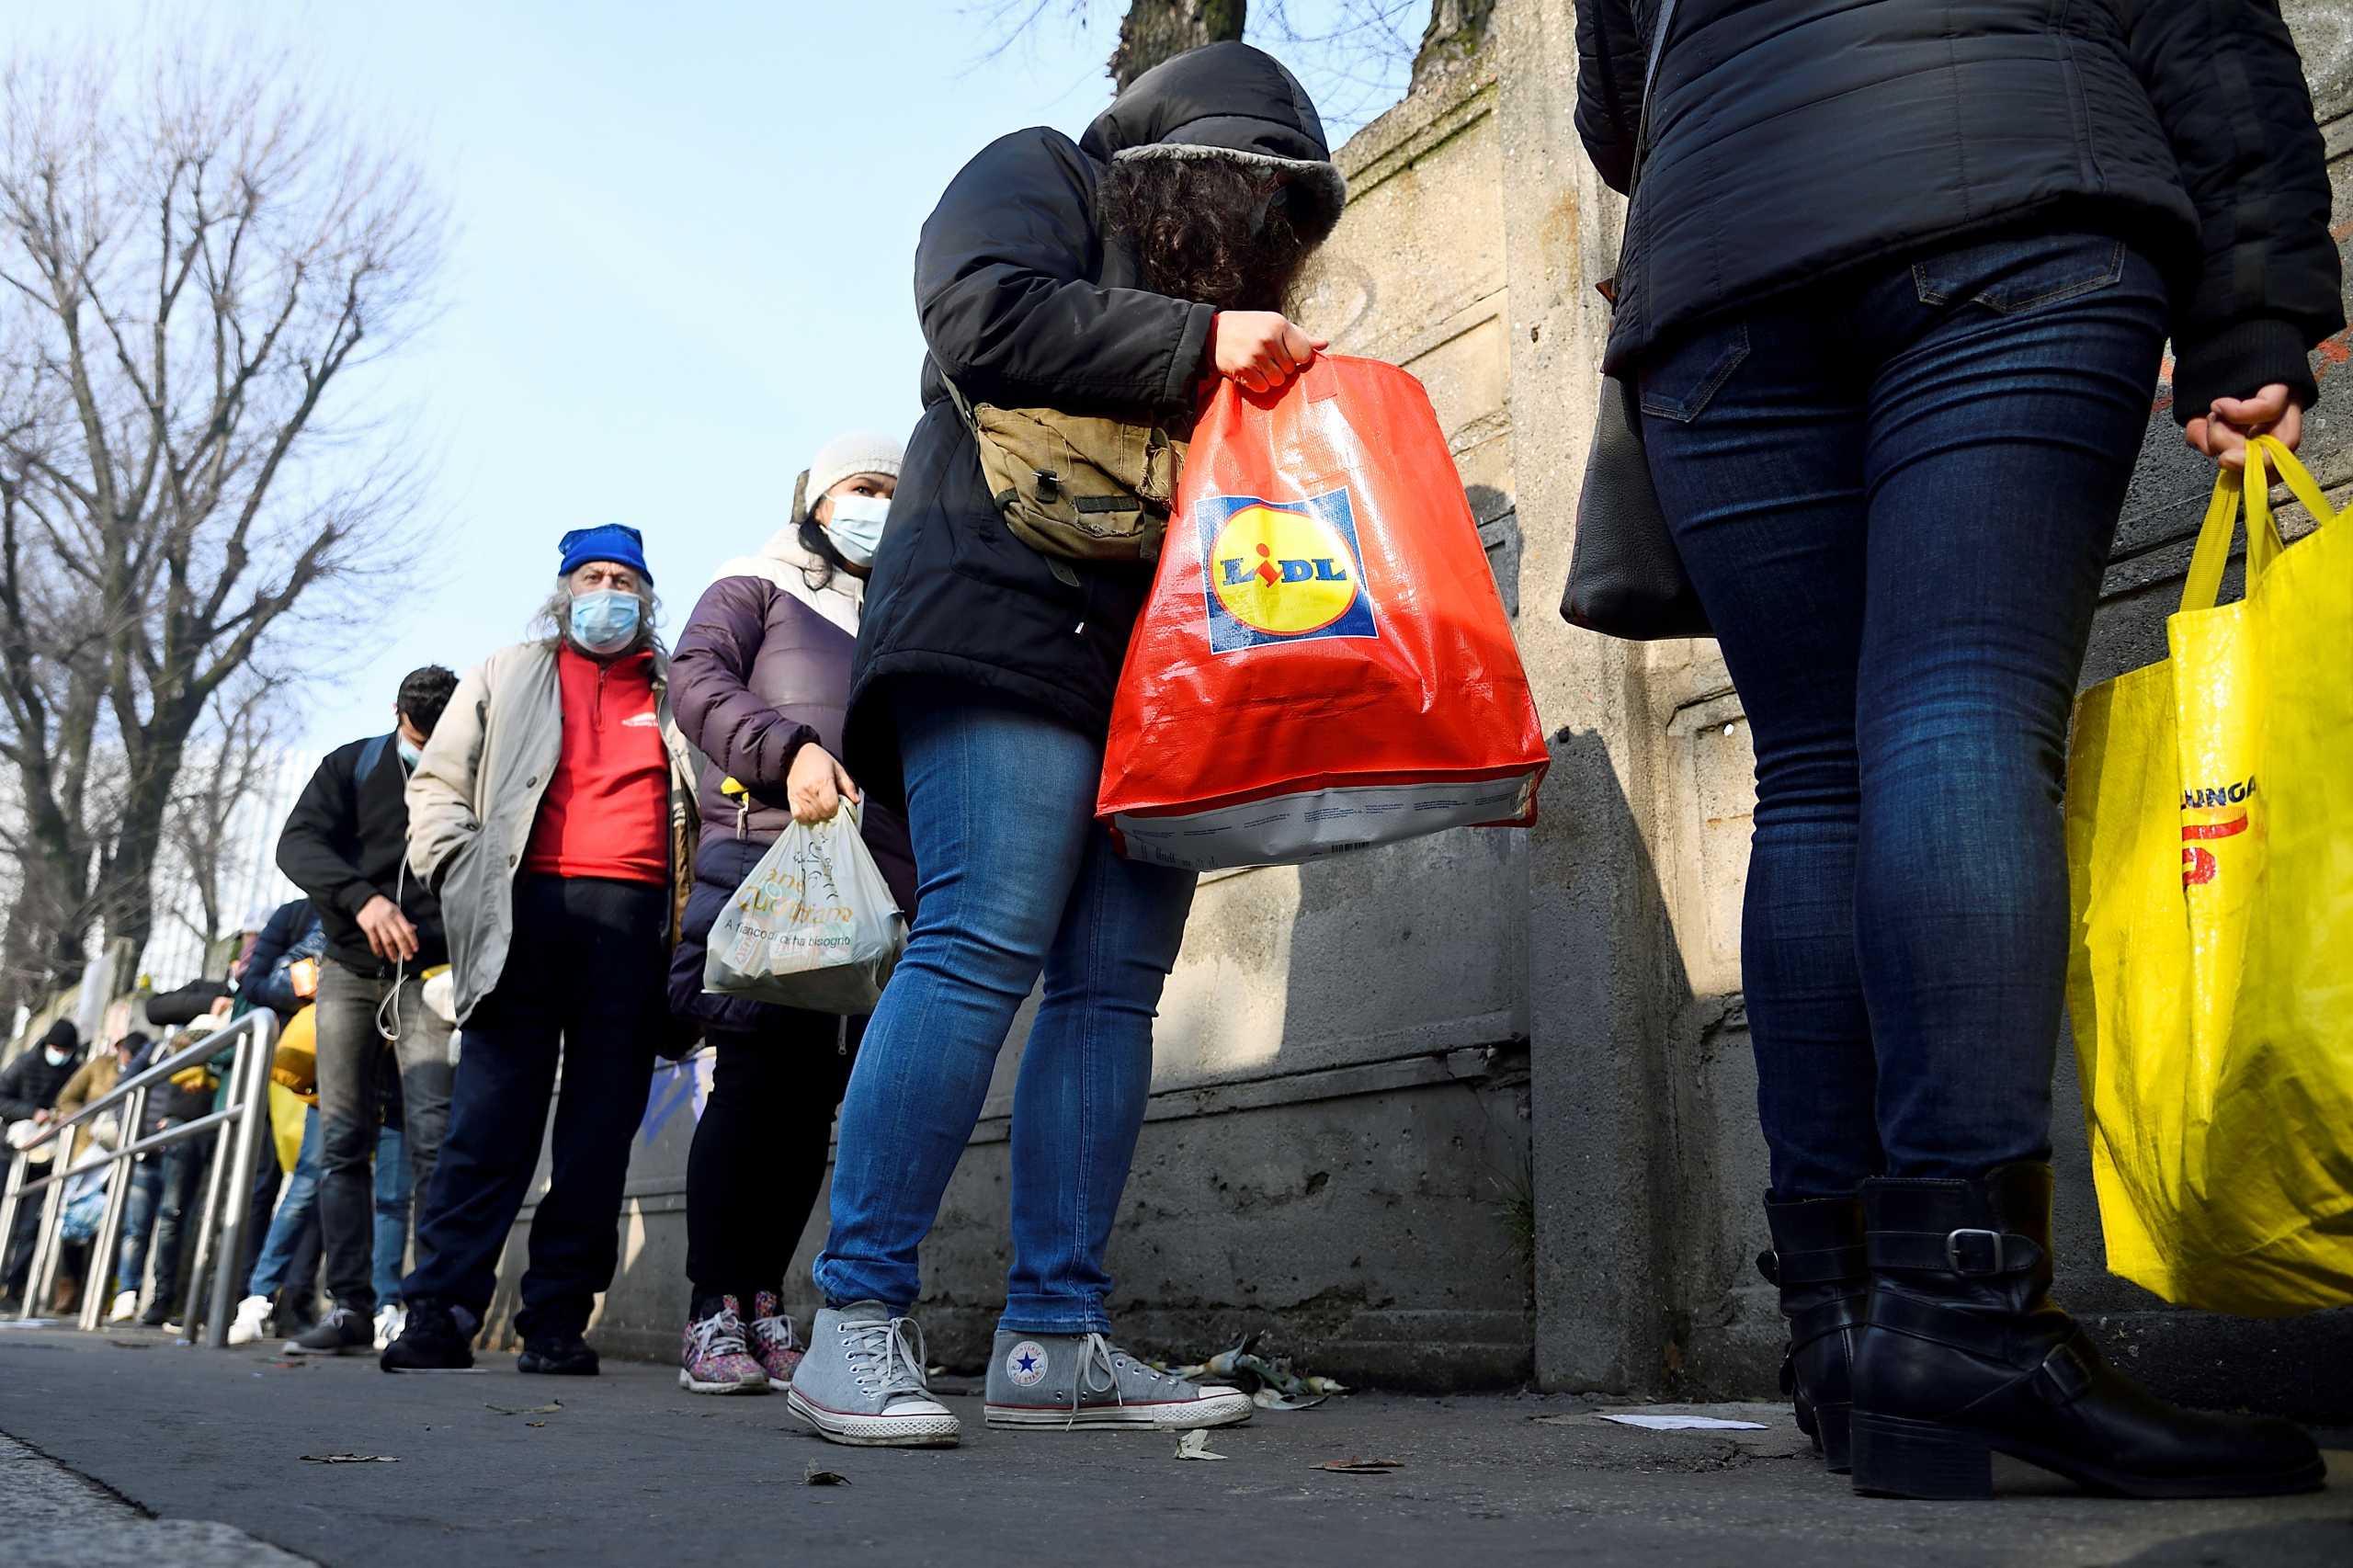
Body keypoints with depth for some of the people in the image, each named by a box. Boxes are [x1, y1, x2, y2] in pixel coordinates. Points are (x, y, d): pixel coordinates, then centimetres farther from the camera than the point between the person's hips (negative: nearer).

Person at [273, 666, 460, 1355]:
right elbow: (298, 843, -9)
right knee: (342, 1141, 0)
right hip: (350, 970, 3)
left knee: (433, 1136, -14)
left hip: (431, 975, -2)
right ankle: (350, 1307, 4)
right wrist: (362, 897, -28)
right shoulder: (352, 767, 5)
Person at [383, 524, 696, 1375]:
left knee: (601, 1126, -1)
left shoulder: (675, 696, 22)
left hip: (634, 919, 1)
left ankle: (558, 1320, 2)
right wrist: (465, 873, 0)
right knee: (493, 1113, -7)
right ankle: (439, 1310, -5)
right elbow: (436, 783, 17)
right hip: (529, 906, -1)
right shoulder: (510, 675, 21)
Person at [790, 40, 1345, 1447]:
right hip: (1013, 630, -7)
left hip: (1156, 669, 8)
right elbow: (987, 317, -8)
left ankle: (1055, 1339, -1)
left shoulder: (1209, 293, 31)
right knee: (985, 946, -19)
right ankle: (859, 1321, -14)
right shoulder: (1040, 179, 12)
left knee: (1116, 987, -2)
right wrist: (1198, 341, -6)